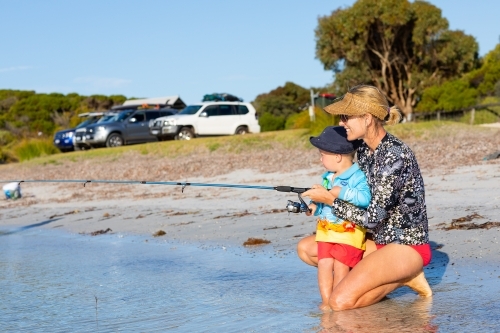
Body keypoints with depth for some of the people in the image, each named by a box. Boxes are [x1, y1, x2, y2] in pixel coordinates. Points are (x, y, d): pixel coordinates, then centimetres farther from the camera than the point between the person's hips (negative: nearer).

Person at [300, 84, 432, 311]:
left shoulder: (395, 155, -24)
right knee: (306, 248, 5)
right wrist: (318, 202, -3)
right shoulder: (364, 149, 3)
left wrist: (330, 200, -15)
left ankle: (403, 278, -1)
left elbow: (373, 218, -24)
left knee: (341, 301, -24)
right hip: (378, 240, 9)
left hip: (407, 246, -9)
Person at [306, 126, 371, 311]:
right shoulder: (326, 177, 13)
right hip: (326, 231, 7)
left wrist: (342, 192, -29)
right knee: (323, 264, 0)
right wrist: (315, 207, 2)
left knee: (341, 268, -3)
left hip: (349, 232, -7)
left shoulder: (358, 177, -13)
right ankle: (326, 301, 8)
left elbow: (365, 198, -28)